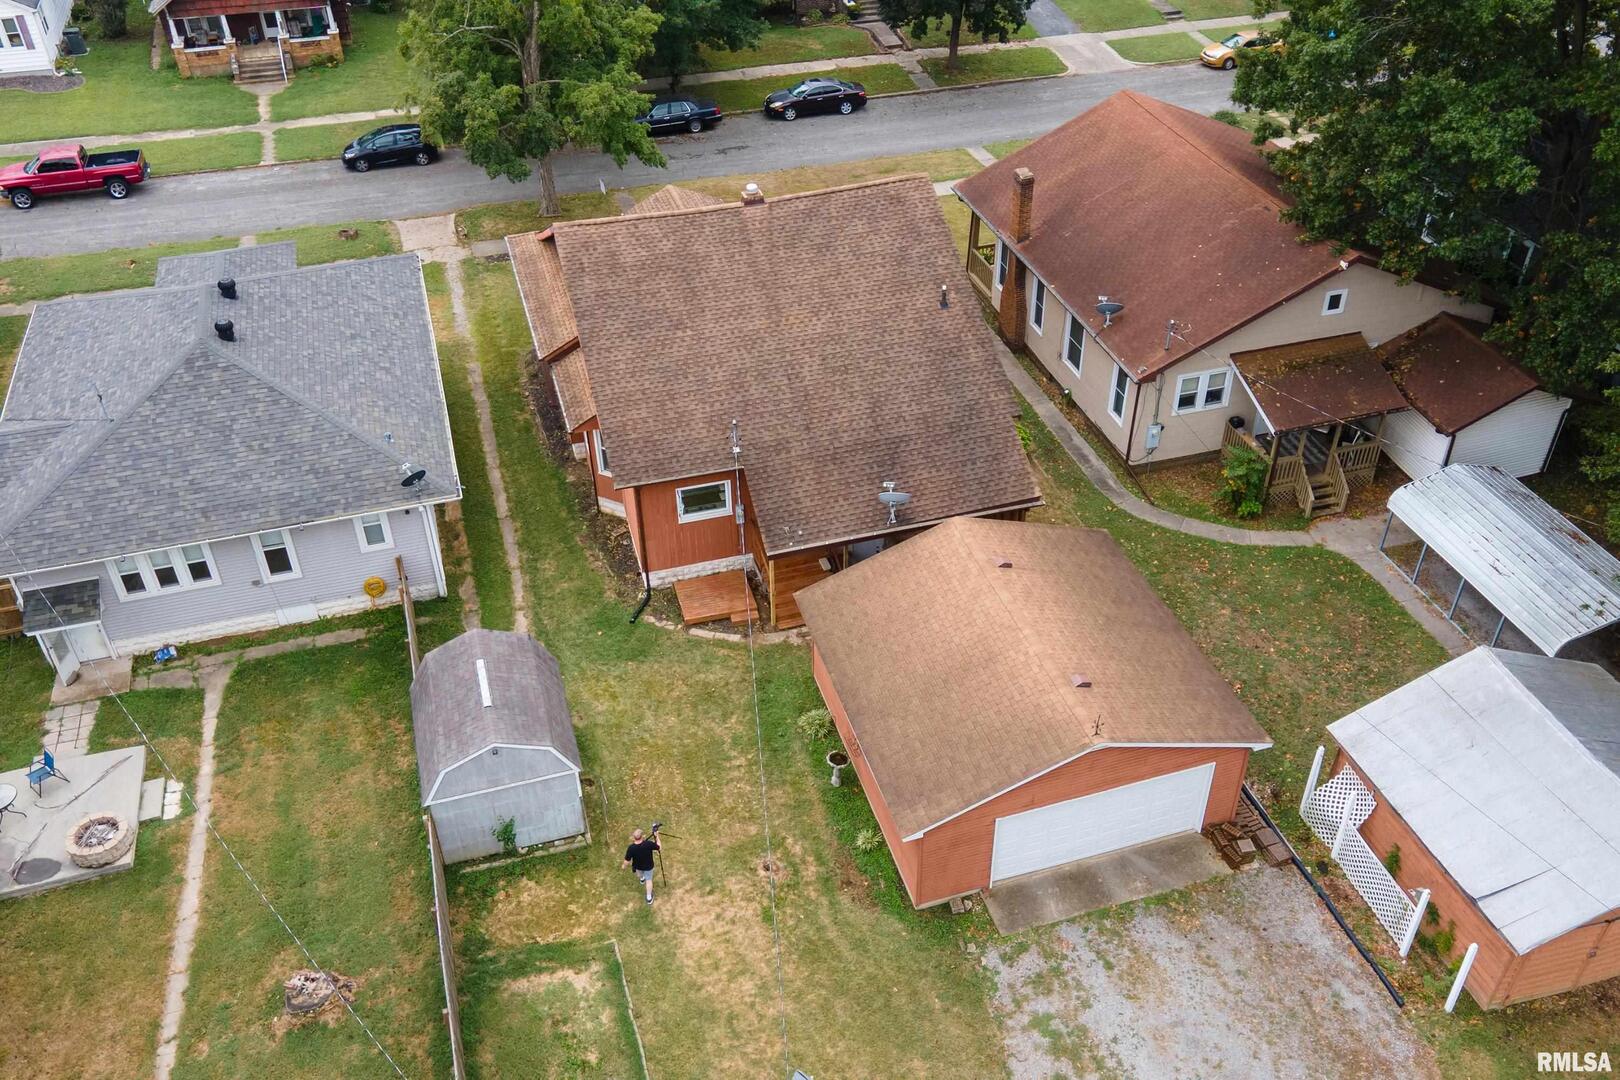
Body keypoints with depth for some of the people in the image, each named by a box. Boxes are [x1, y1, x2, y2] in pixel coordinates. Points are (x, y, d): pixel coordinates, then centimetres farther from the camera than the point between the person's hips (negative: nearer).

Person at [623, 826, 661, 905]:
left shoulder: (631, 848, -36)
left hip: (638, 866, 1)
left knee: (640, 873, 38)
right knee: (649, 880, 25)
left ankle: (642, 878, 69)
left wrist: (625, 866, -1)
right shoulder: (649, 844, -37)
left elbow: (627, 861, -25)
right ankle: (649, 897, 37)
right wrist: (657, 836, -9)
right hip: (648, 866, -1)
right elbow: (660, 848, -19)